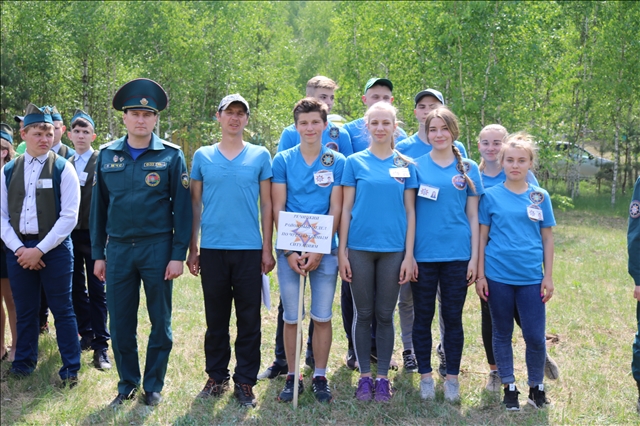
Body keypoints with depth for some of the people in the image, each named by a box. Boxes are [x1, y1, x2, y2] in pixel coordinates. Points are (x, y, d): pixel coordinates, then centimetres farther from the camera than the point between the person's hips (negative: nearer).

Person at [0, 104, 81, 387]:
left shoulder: (63, 169, -4)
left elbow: (69, 216, -9)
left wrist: (40, 250, -13)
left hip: (54, 248, -3)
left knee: (62, 310, 2)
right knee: (24, 309, 13)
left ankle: (71, 369, 12)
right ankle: (24, 362, 28)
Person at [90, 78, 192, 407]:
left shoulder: (171, 155, -2)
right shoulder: (107, 155, 5)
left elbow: (182, 208, -3)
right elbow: (98, 206, 8)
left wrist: (178, 254, -8)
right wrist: (97, 254, 5)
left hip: (157, 247, -2)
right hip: (118, 248, 2)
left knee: (160, 321, 7)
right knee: (120, 323, 8)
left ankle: (153, 385, 22)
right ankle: (127, 383, 24)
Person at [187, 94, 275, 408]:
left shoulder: (260, 156, 4)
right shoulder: (202, 156, 6)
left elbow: (267, 205, 4)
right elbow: (195, 204, 8)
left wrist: (267, 248, 0)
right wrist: (192, 248, 5)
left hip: (249, 249, -1)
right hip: (212, 249, 1)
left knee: (249, 320, 4)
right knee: (216, 319, 10)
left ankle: (245, 381, 13)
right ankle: (216, 377, 21)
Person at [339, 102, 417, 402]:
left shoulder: (405, 165, 6)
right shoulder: (355, 162, 3)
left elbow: (410, 211, 4)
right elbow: (346, 209, 3)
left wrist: (409, 254, -2)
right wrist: (342, 251, -3)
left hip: (393, 250, 1)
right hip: (360, 248, 0)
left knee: (385, 315, 7)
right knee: (363, 314, 6)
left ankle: (383, 377, 17)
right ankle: (364, 376, 17)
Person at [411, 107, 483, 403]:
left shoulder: (468, 169, 6)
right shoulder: (416, 166, 3)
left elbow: (473, 216, 6)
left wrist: (474, 257, 1)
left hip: (457, 254, 1)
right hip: (423, 254, 0)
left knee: (453, 317, 7)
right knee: (423, 317, 7)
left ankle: (452, 378, 18)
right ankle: (425, 376, 19)